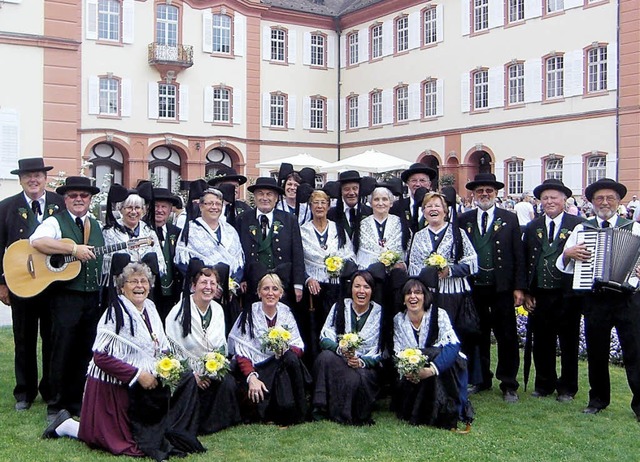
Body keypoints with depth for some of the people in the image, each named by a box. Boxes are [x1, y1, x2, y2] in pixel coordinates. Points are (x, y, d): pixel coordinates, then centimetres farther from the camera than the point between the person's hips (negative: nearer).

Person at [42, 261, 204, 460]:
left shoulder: (150, 309, 7)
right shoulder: (116, 312, -17)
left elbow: (163, 347, 16)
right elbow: (100, 356, -24)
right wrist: (138, 375, -24)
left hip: (144, 385, 8)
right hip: (112, 386, -8)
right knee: (124, 443, -2)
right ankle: (68, 425, 14)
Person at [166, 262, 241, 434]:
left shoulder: (218, 309, 8)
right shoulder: (180, 310, -10)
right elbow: (171, 348, -11)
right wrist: (191, 374, -16)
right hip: (185, 370, -4)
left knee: (228, 382, -23)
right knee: (194, 387, -31)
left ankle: (212, 423, -3)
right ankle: (194, 424, -2)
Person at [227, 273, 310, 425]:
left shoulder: (286, 313, 3)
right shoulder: (249, 314, -5)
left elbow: (298, 346, 0)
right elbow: (241, 351, -11)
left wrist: (287, 349, -24)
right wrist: (251, 377, -25)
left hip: (281, 367, 3)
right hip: (254, 368, -3)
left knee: (291, 358, -31)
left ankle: (295, 413, -18)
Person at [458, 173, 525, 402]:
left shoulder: (510, 220, 3)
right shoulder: (463, 220, 7)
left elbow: (519, 256, 1)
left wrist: (519, 287, -5)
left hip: (502, 289, -1)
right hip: (473, 289, 2)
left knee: (507, 337, 3)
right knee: (478, 336, 10)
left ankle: (508, 385, 14)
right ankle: (481, 380, 24)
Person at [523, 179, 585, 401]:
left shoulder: (578, 225, -1)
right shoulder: (532, 228, 9)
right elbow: (524, 262, 7)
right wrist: (526, 292, 2)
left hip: (568, 295, -3)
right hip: (540, 295, 3)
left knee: (568, 343, 8)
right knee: (541, 342, 10)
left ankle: (567, 388, 21)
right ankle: (544, 385, 25)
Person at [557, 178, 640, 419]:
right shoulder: (581, 229, 9)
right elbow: (561, 264, 8)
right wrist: (569, 253, -13)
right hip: (595, 300, 2)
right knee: (596, 352, 12)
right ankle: (598, 399, 27)